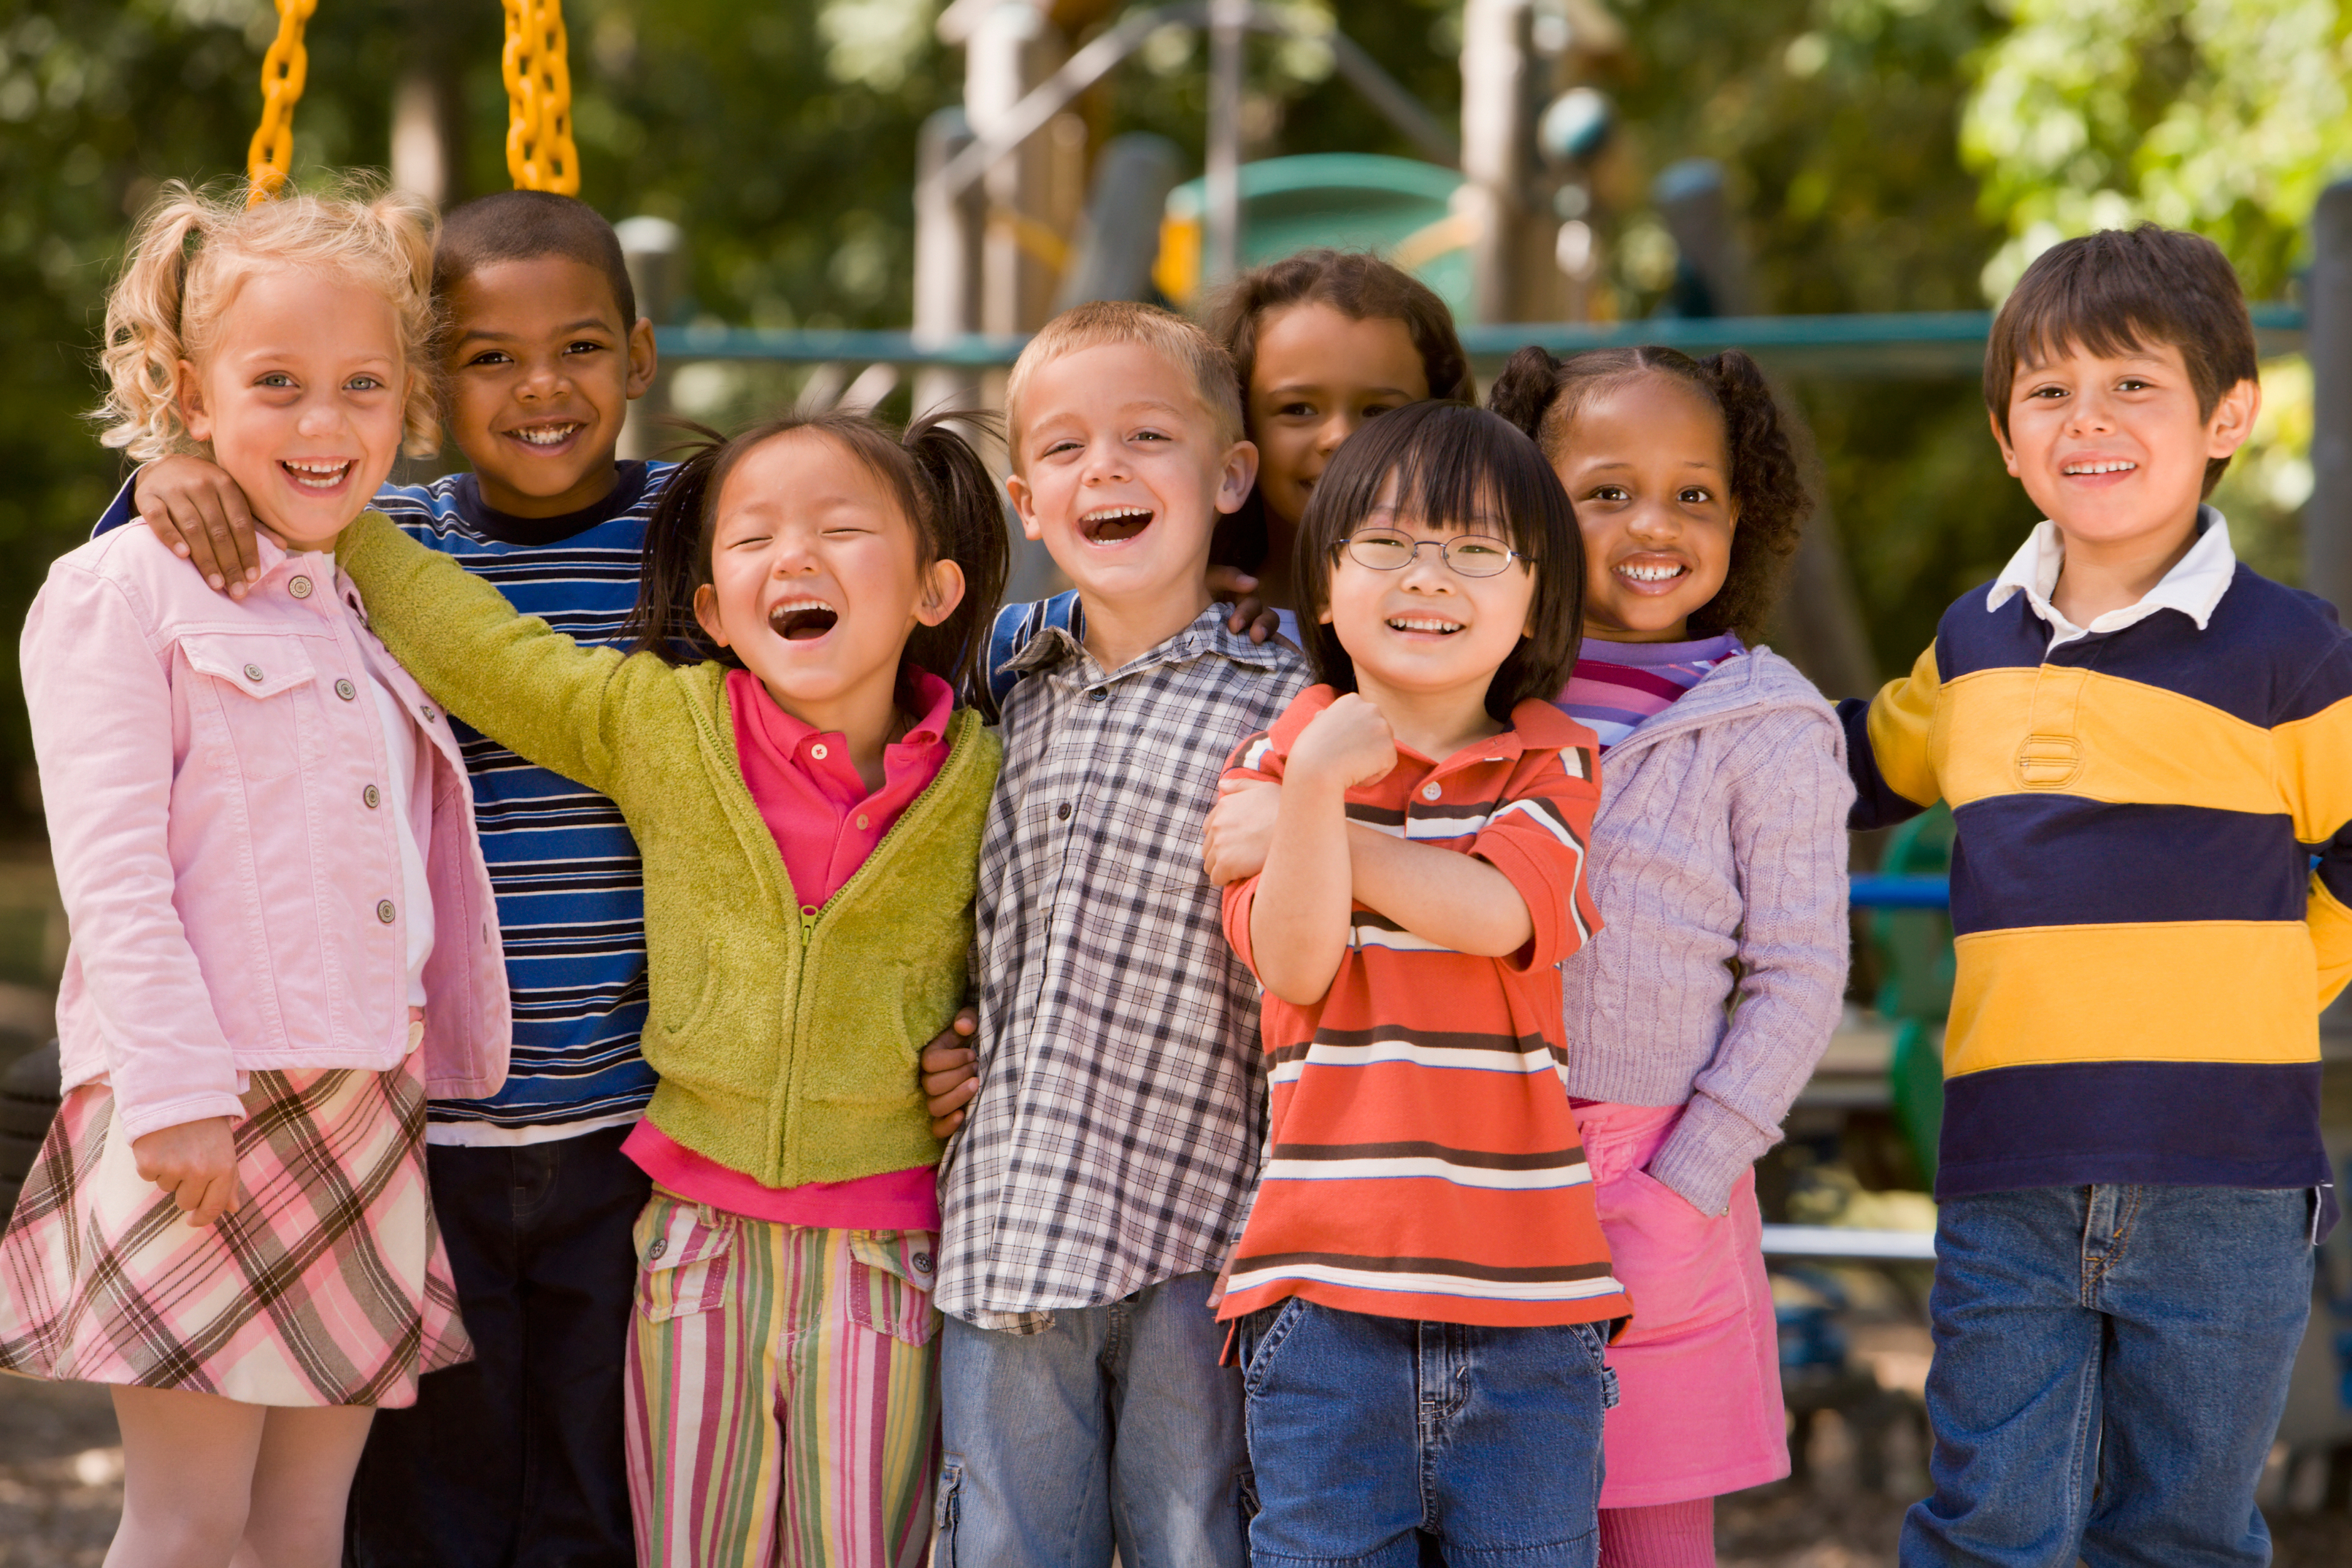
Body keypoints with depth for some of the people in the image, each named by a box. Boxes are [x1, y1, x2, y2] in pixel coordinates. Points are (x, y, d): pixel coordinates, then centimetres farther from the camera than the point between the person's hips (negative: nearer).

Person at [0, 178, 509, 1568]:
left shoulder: (370, 621, 19)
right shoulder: (120, 593, -3)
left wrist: (428, 1079, 20)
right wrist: (172, 1087, -19)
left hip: (366, 1112, 7)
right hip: (206, 1113, -7)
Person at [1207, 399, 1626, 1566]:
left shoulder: (1552, 763, 6)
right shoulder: (1279, 757, 6)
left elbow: (1492, 912, -13)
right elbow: (1294, 963, -8)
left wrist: (1309, 824, -7)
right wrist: (1314, 788, -21)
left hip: (1523, 1289, 0)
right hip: (1329, 1278, 0)